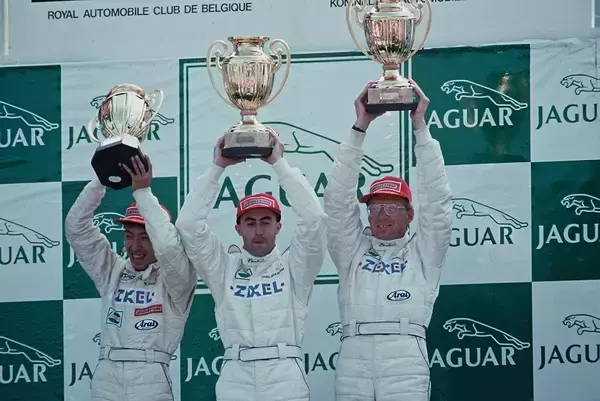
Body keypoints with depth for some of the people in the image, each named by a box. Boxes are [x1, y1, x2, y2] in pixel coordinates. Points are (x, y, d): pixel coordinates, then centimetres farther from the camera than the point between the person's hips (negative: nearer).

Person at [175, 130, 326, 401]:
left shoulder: (293, 266, 10)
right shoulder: (224, 267, 13)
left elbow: (313, 218, -3)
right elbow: (188, 224, 4)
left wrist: (278, 163, -2)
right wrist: (217, 167, 2)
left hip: (285, 376, -1)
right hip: (236, 376, 1)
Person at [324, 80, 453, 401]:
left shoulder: (422, 253, 15)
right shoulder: (352, 251, 18)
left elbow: (436, 199, 6)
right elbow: (338, 199, 9)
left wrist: (420, 125, 3)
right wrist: (360, 127, 4)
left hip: (406, 364, -2)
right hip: (353, 364, 2)